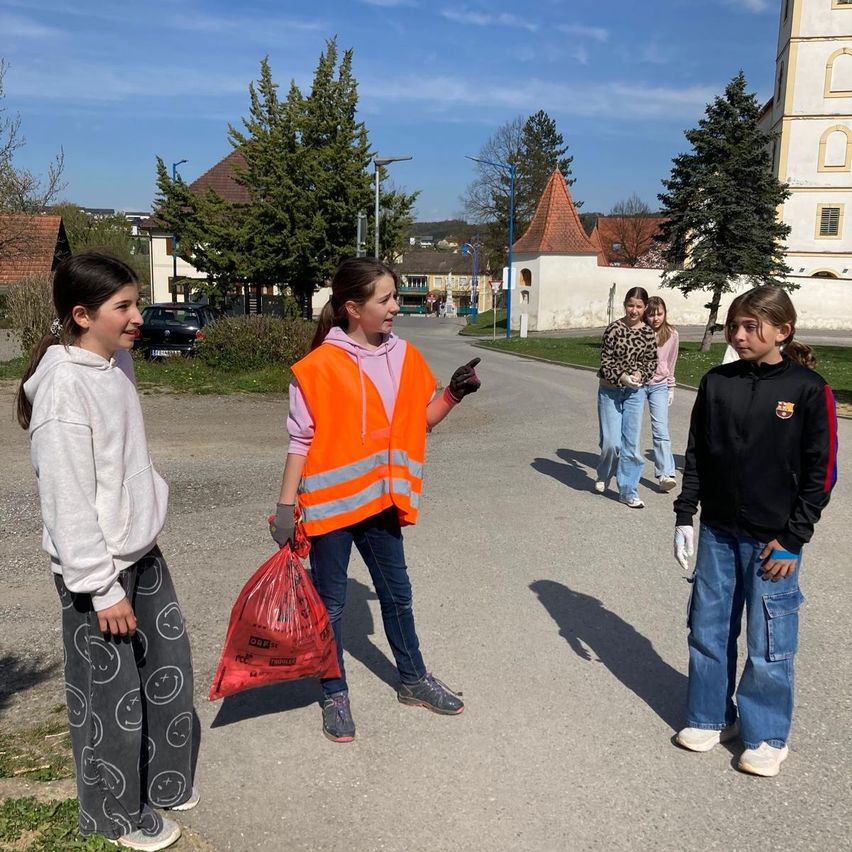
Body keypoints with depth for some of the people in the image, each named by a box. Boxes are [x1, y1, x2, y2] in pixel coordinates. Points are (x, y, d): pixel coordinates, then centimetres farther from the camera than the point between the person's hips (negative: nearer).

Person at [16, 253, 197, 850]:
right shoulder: (64, 386, -22)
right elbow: (68, 500, -22)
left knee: (170, 667, 19)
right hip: (98, 567, -8)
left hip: (142, 554, 8)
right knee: (110, 693, 9)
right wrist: (102, 588, -19)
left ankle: (162, 781, 41)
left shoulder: (115, 363, 3)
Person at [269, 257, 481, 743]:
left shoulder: (405, 357, 2)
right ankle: (336, 696, 27)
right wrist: (286, 507, -10)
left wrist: (453, 395, -7)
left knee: (397, 594, 18)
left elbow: (419, 422, 9)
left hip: (381, 502, 5)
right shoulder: (319, 367, -13)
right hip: (330, 503, -5)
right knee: (331, 602, 10)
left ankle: (414, 681, 37)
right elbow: (300, 441, -10)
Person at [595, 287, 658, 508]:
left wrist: (640, 374, -13)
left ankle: (628, 491, 13)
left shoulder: (648, 333, 1)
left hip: (635, 392, 3)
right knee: (611, 442, -4)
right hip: (610, 391, -3)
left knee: (632, 444, 3)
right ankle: (604, 476, 27)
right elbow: (605, 362, -9)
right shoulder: (614, 329, -8)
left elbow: (651, 362, 7)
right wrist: (622, 377, -23)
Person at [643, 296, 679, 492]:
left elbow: (671, 364, 11)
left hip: (659, 386, 1)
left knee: (661, 430, -9)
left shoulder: (671, 335, -1)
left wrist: (671, 388, 14)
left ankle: (665, 473, -13)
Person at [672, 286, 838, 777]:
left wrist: (794, 538, -9)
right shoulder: (717, 383, 2)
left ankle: (768, 736, 25)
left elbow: (821, 470, -7)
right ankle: (712, 717, 32)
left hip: (773, 539, -4)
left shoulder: (809, 389, -9)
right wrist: (685, 517, 3)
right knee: (707, 631, 13)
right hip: (718, 533, 4)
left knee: (770, 644, 6)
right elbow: (697, 455, 7)